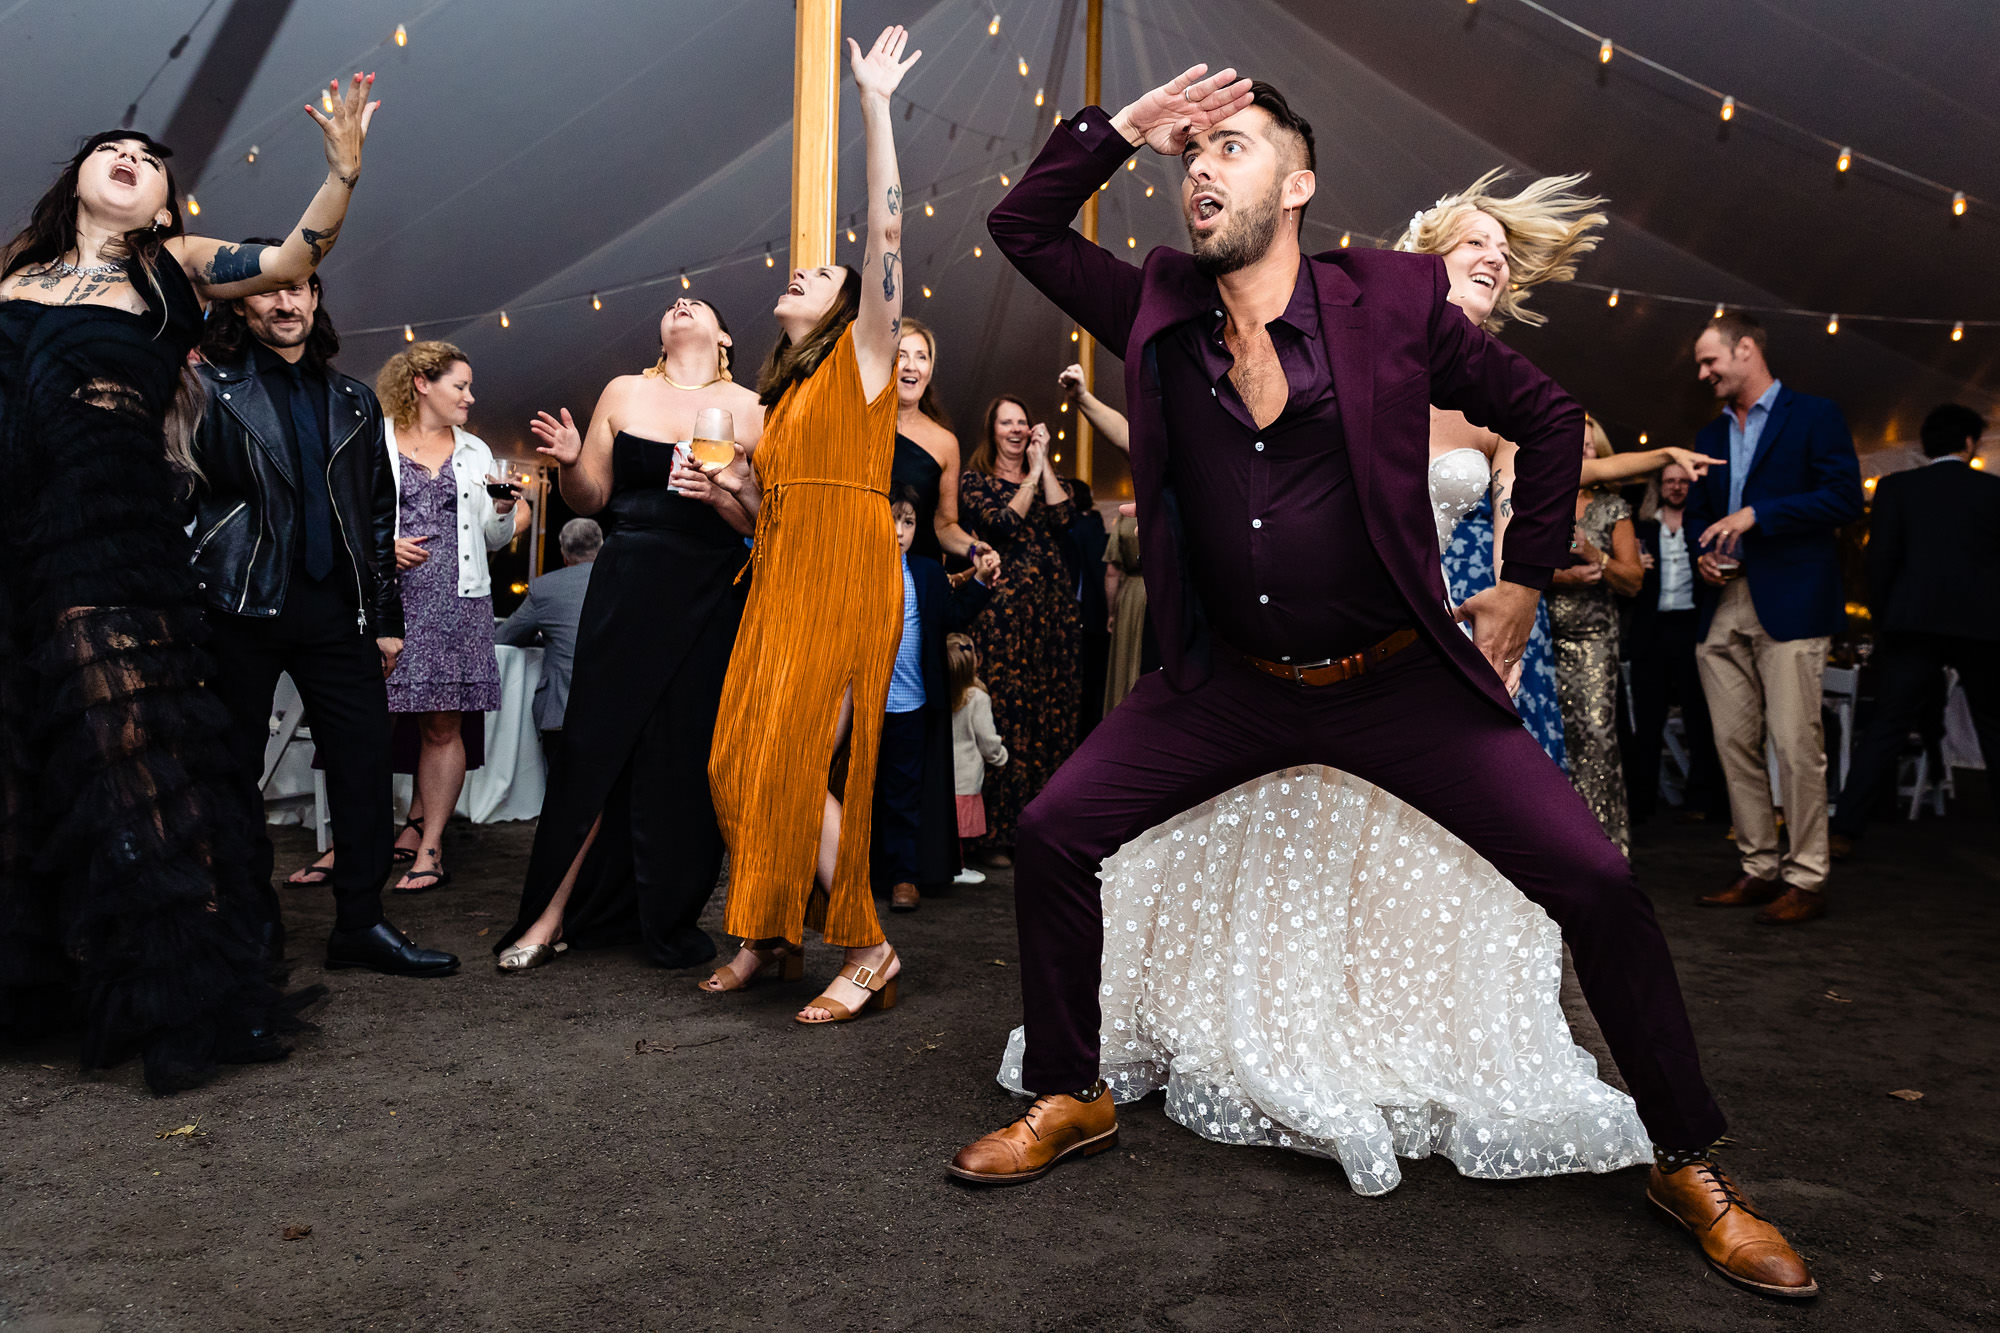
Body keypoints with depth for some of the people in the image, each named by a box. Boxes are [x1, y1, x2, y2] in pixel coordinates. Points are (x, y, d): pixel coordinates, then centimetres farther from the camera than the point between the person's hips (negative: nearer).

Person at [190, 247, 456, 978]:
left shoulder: (353, 402, 16)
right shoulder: (209, 389, 3)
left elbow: (378, 513, 17)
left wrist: (386, 614, 12)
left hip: (334, 608, 3)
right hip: (241, 605, -3)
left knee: (366, 755, -1)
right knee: (236, 765, 5)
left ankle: (361, 922, 9)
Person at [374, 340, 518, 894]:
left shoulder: (475, 452, 17)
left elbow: (493, 540, 18)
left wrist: (503, 510, -2)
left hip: (456, 600, 3)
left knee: (443, 726, 0)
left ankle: (427, 846, 4)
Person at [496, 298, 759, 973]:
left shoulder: (750, 409, 6)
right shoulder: (624, 393, 10)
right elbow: (589, 499, 11)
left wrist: (723, 497, -15)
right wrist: (569, 462, -8)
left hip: (712, 599, 0)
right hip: (629, 588, 1)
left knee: (688, 756, 1)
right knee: (597, 743, 0)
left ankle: (672, 919, 15)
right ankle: (554, 914, 10)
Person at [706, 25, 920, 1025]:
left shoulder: (861, 355, 3)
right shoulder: (783, 393, 22)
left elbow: (887, 232, -8)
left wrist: (874, 105, -9)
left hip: (844, 579, -7)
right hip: (780, 582, 7)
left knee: (805, 762, -11)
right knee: (745, 761, 5)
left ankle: (867, 950, -1)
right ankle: (769, 932, 19)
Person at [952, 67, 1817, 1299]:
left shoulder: (1393, 301, -4)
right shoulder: (1157, 313, 3)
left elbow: (1549, 417, 6)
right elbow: (1023, 224, 9)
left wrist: (1524, 582, 5)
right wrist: (1123, 127, -3)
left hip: (1401, 683, -2)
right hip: (1232, 685, 3)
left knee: (1597, 883, -9)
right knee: (1054, 835, -7)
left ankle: (1691, 1165, 14)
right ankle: (1072, 1099, 15)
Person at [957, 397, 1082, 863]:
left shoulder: (1048, 476, 20)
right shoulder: (974, 480, 7)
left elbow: (1064, 517, 1)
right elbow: (1004, 522, -10)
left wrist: (1042, 463, 2)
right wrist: (1032, 476, -2)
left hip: (1055, 606, 5)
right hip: (1004, 609, -4)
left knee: (1055, 716, 1)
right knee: (1006, 718, -9)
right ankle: (999, 837, -3)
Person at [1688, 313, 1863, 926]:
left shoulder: (1814, 415, 2)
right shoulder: (1710, 435, 21)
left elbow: (1844, 496, -7)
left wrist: (1756, 515, -13)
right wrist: (1703, 554, 5)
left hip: (1790, 604, -6)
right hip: (1724, 607, 6)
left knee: (1795, 744, -8)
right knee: (1734, 743, 5)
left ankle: (1806, 878, 0)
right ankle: (1760, 869, 13)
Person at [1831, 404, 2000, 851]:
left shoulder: (1896, 487, 3)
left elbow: (1880, 561, -2)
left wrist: (1882, 625, 6)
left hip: (1915, 623, -1)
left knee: (1885, 728, -1)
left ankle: (1845, 829, -8)